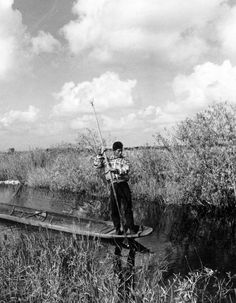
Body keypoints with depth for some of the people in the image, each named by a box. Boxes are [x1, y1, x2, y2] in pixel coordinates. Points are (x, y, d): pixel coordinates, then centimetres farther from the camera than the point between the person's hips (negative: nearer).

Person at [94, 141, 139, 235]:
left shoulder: (124, 160, 11)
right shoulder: (107, 160, 15)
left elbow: (126, 170, -7)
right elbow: (96, 165, 5)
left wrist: (116, 170, -23)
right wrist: (101, 154, -2)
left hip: (123, 184, 0)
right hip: (113, 186, 1)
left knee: (128, 207, -2)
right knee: (115, 209, 2)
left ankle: (130, 227, 6)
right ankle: (117, 229, 13)